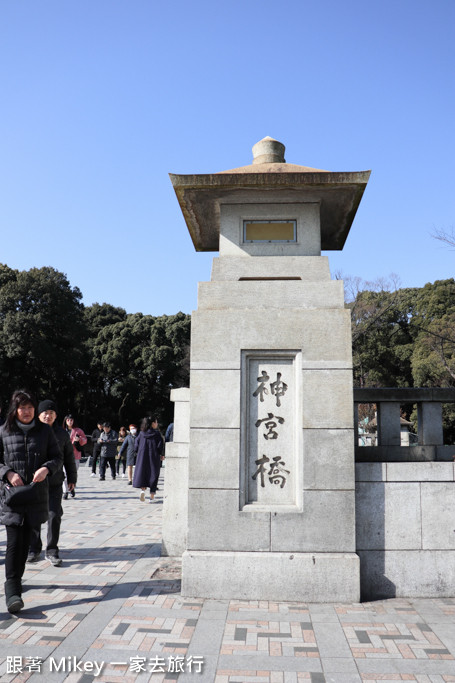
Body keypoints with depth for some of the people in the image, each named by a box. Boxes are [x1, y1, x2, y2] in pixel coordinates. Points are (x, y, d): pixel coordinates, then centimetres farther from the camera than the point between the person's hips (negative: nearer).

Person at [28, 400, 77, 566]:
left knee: (54, 516, -3)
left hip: (54, 483, 1)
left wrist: (72, 478, 12)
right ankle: (34, 550, 25)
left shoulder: (62, 434, 5)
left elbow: (69, 458, 12)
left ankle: (52, 551, 10)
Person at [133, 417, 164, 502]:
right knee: (153, 474, 7)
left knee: (142, 472, 10)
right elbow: (160, 445, -12)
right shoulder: (156, 433, -7)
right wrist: (160, 455, 1)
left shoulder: (141, 433, 4)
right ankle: (152, 495, 8)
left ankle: (143, 490, -14)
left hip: (142, 457, 3)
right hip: (154, 457, -2)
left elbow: (136, 444, 4)